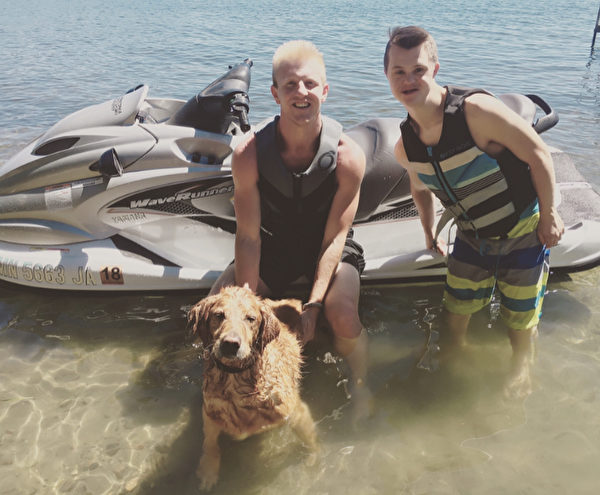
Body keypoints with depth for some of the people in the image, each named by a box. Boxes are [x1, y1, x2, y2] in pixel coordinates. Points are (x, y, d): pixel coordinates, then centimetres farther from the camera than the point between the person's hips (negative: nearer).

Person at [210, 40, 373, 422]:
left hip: (328, 248, -1)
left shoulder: (348, 155, -22)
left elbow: (334, 237, -19)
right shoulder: (249, 154, -19)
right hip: (272, 245, 2)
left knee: (343, 317, -29)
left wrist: (312, 306, -24)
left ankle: (360, 385, 5)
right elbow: (249, 236, -16)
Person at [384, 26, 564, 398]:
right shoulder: (404, 147, -10)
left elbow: (539, 155, -21)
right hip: (472, 238, 4)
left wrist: (548, 215, -13)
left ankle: (522, 365, 45)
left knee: (521, 318, 12)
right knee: (455, 314, 10)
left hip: (523, 232, -4)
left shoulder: (476, 110, -30)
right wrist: (430, 233, 17)